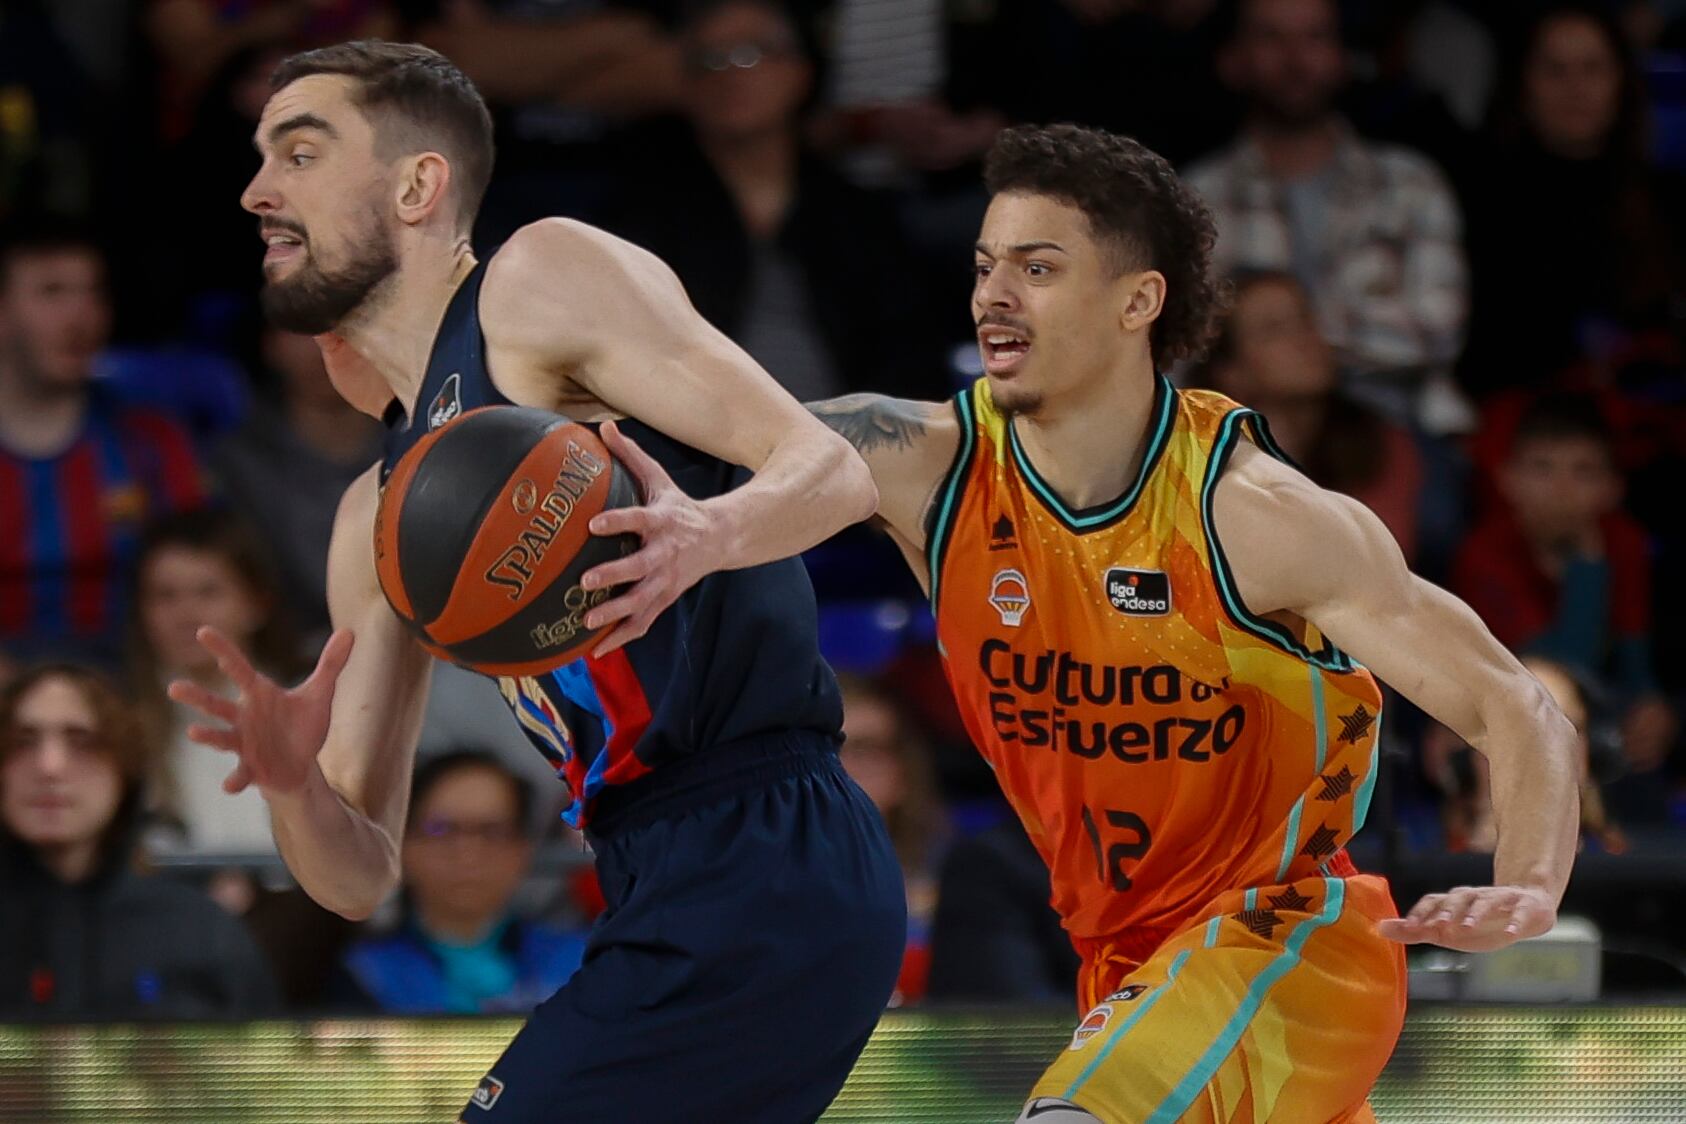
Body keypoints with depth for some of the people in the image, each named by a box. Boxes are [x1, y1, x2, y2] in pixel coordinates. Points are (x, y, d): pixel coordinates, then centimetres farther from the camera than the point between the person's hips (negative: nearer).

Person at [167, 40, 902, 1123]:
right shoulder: (378, 523, 21)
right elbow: (362, 875, 16)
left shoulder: (544, 280, -1)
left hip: (769, 863, -9)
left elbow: (834, 467, -9)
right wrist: (292, 785, -8)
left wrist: (708, 533, -31)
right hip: (667, 893, 9)